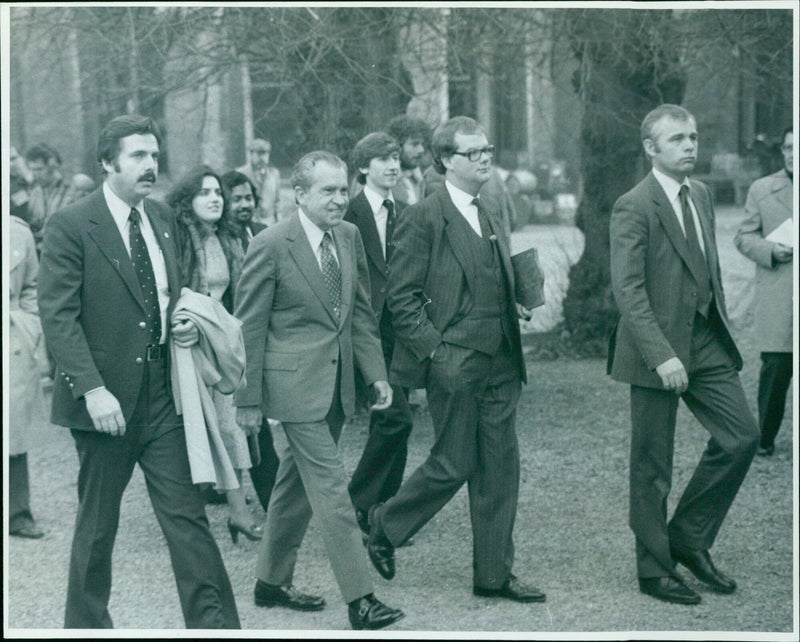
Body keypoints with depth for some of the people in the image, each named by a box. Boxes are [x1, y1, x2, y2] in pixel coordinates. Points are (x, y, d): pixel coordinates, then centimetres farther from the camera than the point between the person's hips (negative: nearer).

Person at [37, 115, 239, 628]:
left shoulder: (162, 218, 10)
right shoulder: (70, 227, -9)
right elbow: (58, 317, -14)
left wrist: (184, 322, 2)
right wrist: (92, 389, -21)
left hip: (161, 396, 5)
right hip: (106, 399, -5)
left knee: (187, 514, 2)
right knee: (98, 526, 8)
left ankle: (215, 622, 5)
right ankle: (86, 624, 25)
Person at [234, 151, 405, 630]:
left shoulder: (350, 236, 7)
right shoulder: (271, 246, -12)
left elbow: (362, 311, 14)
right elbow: (250, 327, -8)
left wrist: (376, 373, 7)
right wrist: (249, 398, -7)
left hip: (337, 381, 7)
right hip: (295, 382, -7)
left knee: (297, 484, 16)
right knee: (330, 487, -9)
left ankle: (273, 582, 28)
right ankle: (359, 596, -6)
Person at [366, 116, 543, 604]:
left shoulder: (492, 215, 16)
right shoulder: (423, 218, -8)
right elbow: (403, 296, -11)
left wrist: (515, 307, 10)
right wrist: (436, 352, -17)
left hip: (499, 363, 7)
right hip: (454, 363, -7)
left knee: (501, 468, 7)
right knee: (453, 465, -1)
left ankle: (495, 574, 15)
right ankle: (385, 526, 23)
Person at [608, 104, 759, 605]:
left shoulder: (702, 194, 11)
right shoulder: (633, 208, -14)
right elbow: (628, 291, -19)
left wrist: (722, 326, 14)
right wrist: (662, 356, -25)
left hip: (706, 341, 7)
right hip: (657, 348, -7)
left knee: (743, 434, 3)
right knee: (652, 466, 3)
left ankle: (688, 540, 17)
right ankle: (654, 570, 16)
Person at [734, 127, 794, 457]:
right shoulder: (762, 189, 10)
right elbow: (744, 236, 10)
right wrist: (771, 250, -9)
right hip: (777, 296, -1)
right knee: (775, 367, -4)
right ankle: (765, 438, 9)